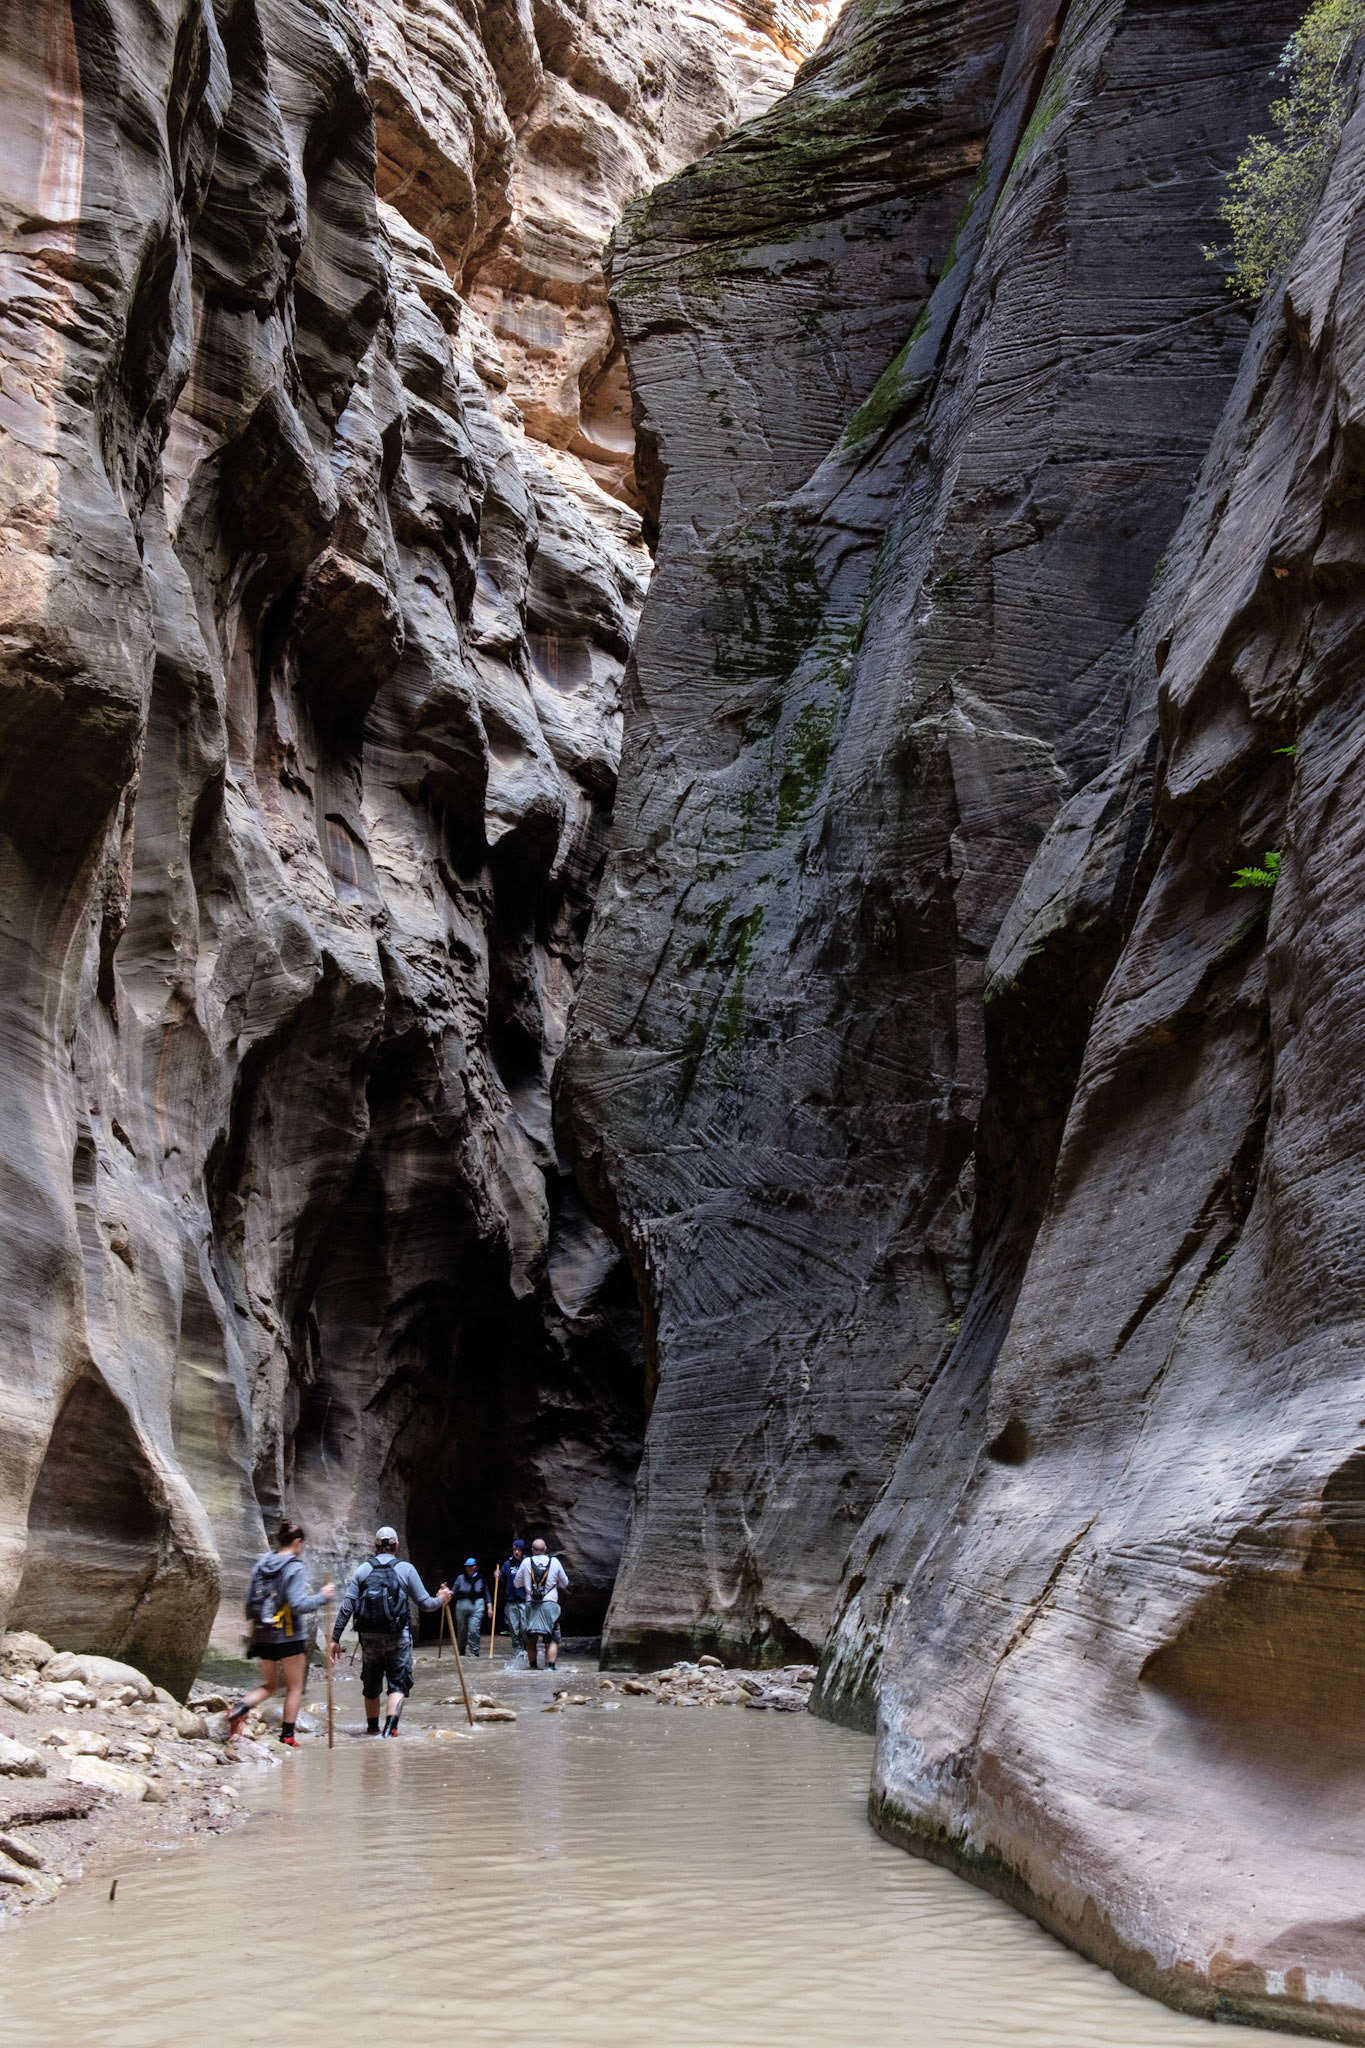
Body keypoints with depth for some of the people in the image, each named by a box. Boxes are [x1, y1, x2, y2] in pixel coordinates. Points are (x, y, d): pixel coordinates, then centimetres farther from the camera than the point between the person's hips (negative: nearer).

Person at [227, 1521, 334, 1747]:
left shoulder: (260, 1565, 6)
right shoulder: (294, 1568, -14)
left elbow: (250, 1603, 9)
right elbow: (298, 1605, -22)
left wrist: (254, 1635, 20)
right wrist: (322, 1597, -7)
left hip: (264, 1636, 6)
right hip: (290, 1637, -6)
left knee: (268, 1685, 18)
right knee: (294, 1687, 10)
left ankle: (239, 1709, -7)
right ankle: (288, 1736, 10)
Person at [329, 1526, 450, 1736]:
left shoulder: (363, 1569, 2)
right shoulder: (406, 1569, -2)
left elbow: (347, 1607, -2)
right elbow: (426, 1603, 0)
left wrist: (335, 1639, 3)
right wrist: (440, 1599, 22)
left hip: (369, 1637, 3)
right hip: (398, 1637, -2)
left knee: (371, 1683, 18)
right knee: (398, 1683, 3)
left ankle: (372, 1726, 32)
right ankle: (390, 1725, -17)